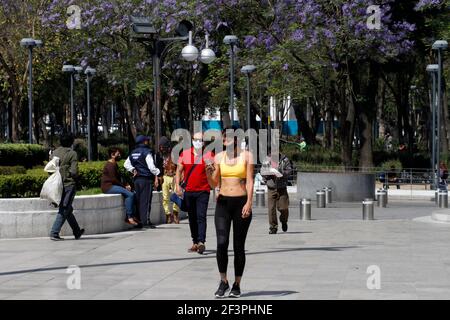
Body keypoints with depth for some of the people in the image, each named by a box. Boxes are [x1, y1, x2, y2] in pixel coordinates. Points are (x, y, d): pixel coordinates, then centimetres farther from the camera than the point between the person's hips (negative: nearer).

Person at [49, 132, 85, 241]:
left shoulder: (55, 153, 7)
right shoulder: (72, 154, -10)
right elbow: (74, 171, -15)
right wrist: (75, 177, 4)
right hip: (69, 184, -6)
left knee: (68, 209, 17)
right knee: (64, 210, -2)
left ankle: (77, 232, 28)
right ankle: (54, 233, -9)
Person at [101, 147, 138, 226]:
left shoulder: (114, 164, 22)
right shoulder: (110, 165, -11)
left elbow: (117, 178, 21)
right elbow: (113, 179, -18)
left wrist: (125, 185, 4)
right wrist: (124, 186, -13)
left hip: (113, 186, 10)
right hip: (108, 187, -10)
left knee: (132, 194, -2)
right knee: (130, 194, -23)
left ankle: (130, 216, -7)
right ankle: (129, 217, -22)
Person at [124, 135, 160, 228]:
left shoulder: (133, 153, 13)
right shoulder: (146, 152, -11)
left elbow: (126, 164, 19)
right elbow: (151, 166, -15)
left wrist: (133, 170, 14)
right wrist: (156, 173, -1)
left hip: (136, 179, 7)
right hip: (146, 179, -7)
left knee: (138, 200, 10)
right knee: (146, 200, -6)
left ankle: (139, 221, 10)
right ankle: (146, 221, -8)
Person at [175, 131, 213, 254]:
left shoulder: (209, 155, 0)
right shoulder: (185, 154, 7)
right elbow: (179, 171, 11)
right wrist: (177, 186, 2)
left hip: (203, 191, -4)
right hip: (188, 191, 4)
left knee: (201, 217, -14)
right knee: (192, 218, 10)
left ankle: (201, 242, -21)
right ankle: (195, 243, 18)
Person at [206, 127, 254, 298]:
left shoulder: (246, 156, 0)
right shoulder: (219, 157, 7)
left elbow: (249, 181, -4)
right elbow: (215, 183, 7)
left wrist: (249, 203, -14)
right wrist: (210, 173, -13)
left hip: (241, 202, -2)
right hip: (223, 202, 2)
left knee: (239, 246, 2)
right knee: (221, 244, -11)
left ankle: (237, 285, 14)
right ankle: (223, 282, 5)